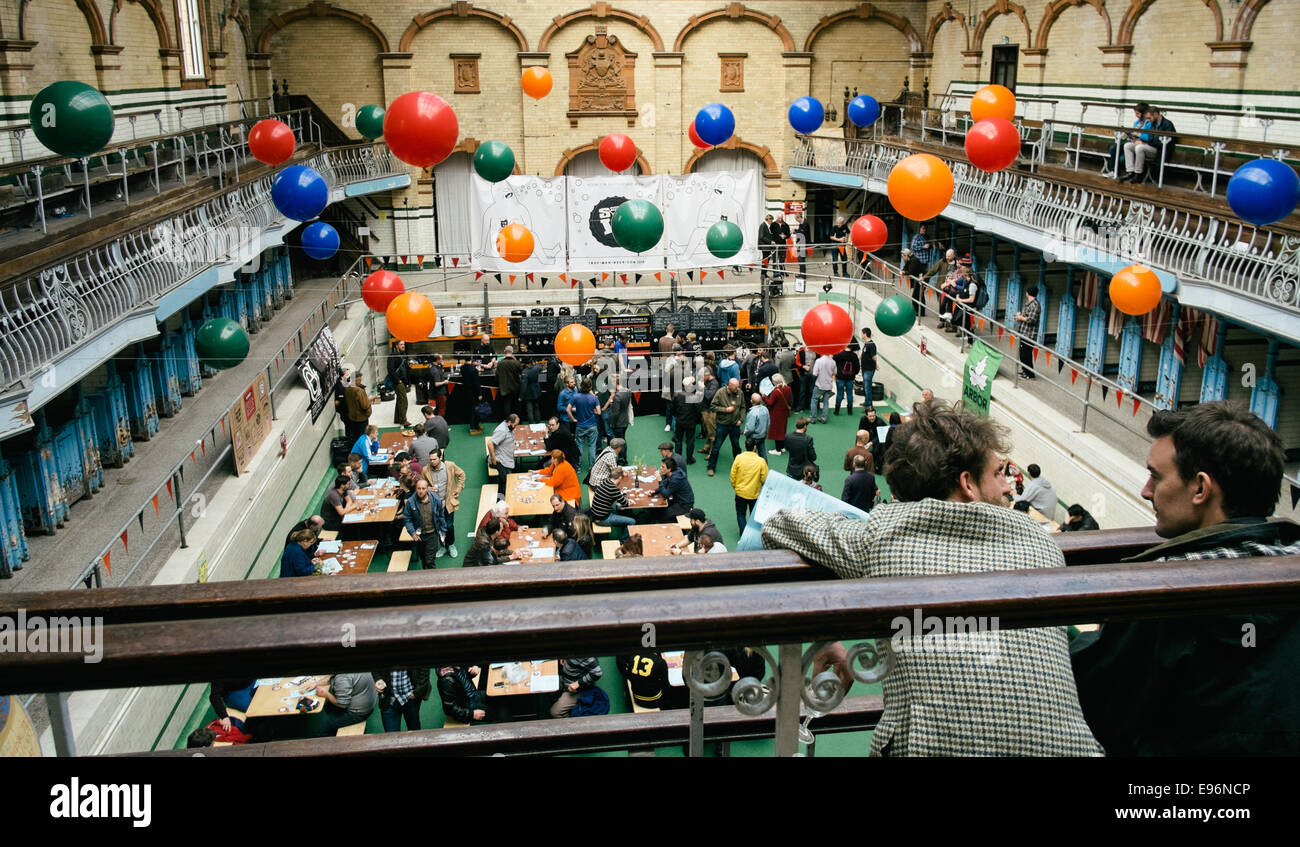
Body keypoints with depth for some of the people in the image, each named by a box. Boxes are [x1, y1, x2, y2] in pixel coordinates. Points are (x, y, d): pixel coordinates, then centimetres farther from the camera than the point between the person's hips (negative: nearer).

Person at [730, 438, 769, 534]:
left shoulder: (739, 458, -14)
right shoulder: (761, 461, -17)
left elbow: (732, 476, -6)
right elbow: (764, 479, -10)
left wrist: (735, 487, 11)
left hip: (740, 493, 0)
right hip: (755, 494, 0)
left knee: (741, 514, 14)